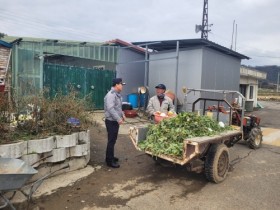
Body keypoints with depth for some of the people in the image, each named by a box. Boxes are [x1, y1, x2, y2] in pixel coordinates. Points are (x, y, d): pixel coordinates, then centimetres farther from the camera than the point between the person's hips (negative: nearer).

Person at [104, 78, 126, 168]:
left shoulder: (117, 94, 13)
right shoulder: (111, 95, -20)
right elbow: (110, 109, -29)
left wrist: (122, 114, 9)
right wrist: (118, 119, -28)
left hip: (115, 121, 10)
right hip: (111, 121, -10)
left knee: (113, 140, 18)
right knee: (111, 141, -3)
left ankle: (110, 157, 31)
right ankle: (110, 161, 7)